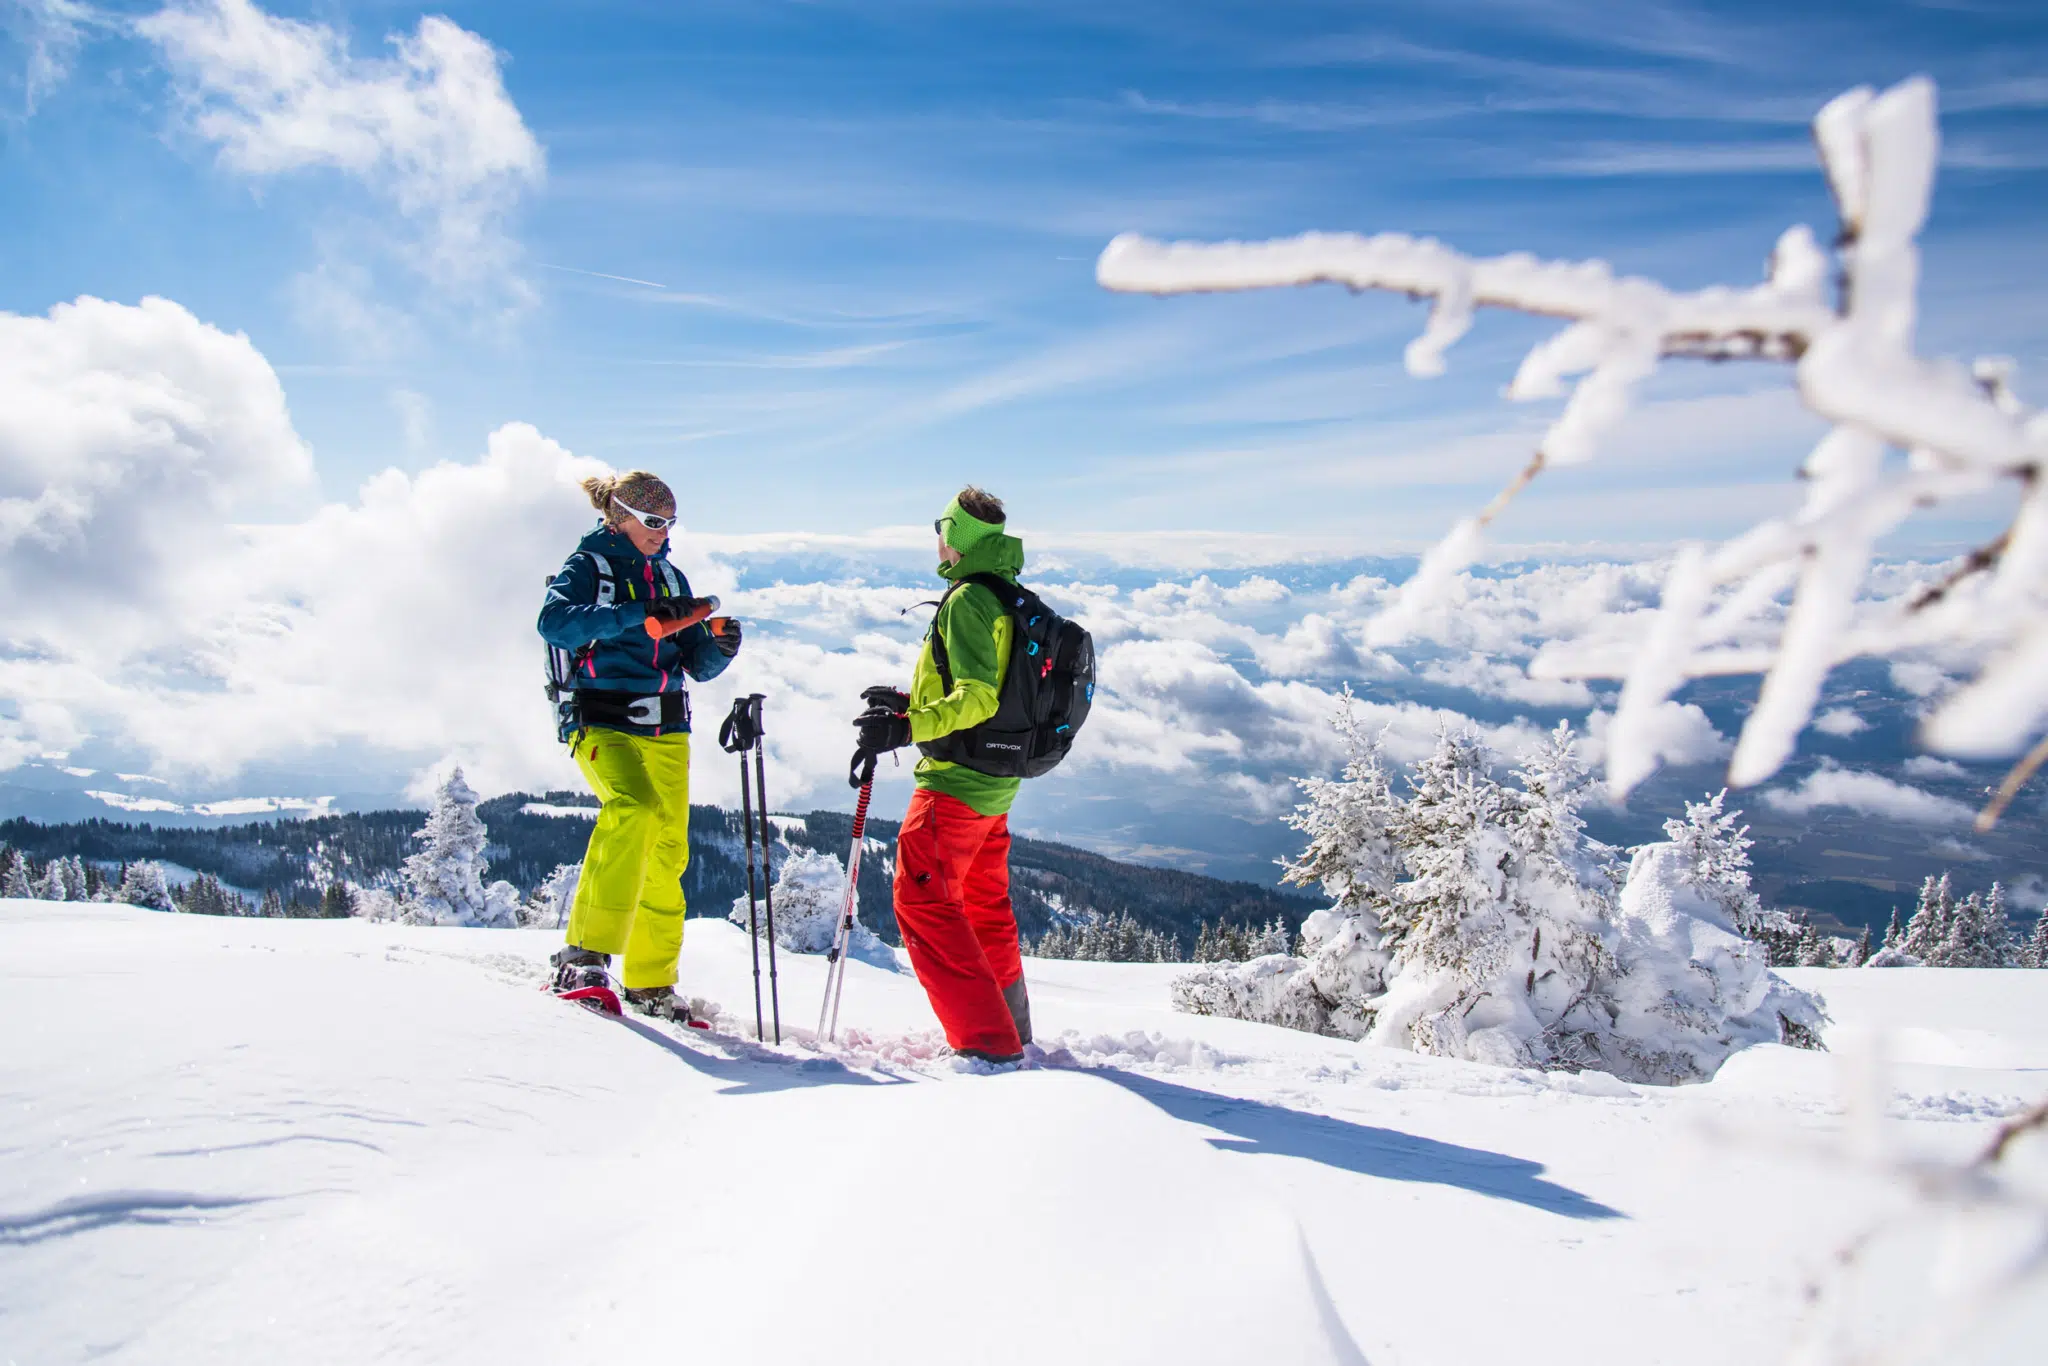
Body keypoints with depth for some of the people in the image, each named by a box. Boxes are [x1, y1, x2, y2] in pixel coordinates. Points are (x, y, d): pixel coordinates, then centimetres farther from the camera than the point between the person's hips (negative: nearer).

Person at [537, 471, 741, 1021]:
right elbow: (554, 621, -19)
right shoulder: (588, 566, 2)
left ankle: (651, 981, 18)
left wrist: (719, 646, -6)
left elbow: (697, 663, 17)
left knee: (667, 854, 4)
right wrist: (635, 617, -28)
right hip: (604, 722, -6)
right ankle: (586, 954, -29)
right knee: (634, 808, -32)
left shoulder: (669, 577, 19)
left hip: (666, 729, 6)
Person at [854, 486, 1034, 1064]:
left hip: (956, 779, -10)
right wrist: (913, 702, 25)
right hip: (997, 782, 10)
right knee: (984, 904, 19)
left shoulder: (967, 599, -15)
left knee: (922, 899, -7)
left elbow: (977, 698, -25)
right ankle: (1010, 1032, 28)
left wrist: (908, 726, -30)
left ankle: (985, 1041, -11)